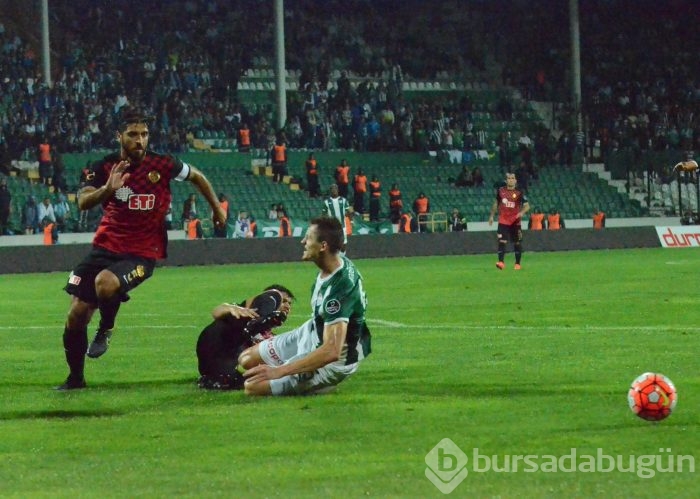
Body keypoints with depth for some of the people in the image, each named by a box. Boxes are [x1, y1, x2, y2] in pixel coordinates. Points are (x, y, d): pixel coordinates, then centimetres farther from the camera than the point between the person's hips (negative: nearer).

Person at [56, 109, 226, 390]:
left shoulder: (162, 165, -7)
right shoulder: (105, 167, -4)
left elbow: (197, 177, 12)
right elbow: (83, 202, -18)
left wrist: (217, 208, 20)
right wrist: (108, 189, -36)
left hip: (142, 253, -3)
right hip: (105, 246, 3)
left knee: (105, 283, -35)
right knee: (76, 315, -1)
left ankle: (106, 330, -3)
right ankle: (75, 379, 19)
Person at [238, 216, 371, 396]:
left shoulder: (339, 288, -36)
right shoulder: (338, 262, -9)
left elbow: (331, 351, -40)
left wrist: (278, 371, -40)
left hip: (331, 363, -9)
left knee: (253, 386, -14)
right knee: (247, 359, 11)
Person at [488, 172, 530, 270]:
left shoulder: (519, 192, -6)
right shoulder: (500, 190, 2)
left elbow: (527, 206, -8)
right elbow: (496, 203, 16)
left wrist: (522, 212, -28)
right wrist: (492, 216, 15)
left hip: (515, 221, -1)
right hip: (503, 221, 1)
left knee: (517, 243, 7)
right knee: (502, 241, -12)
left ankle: (517, 263, 17)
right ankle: (501, 262, -16)